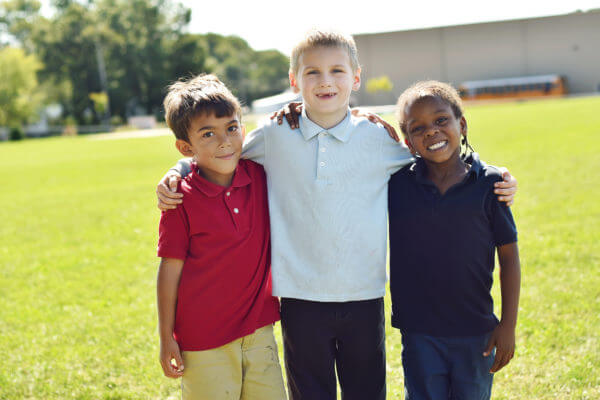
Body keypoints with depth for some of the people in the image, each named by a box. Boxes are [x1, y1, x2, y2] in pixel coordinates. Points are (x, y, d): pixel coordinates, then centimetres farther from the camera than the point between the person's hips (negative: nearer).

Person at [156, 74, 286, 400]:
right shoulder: (182, 201, -12)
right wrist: (166, 338, -4)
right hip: (203, 342, -4)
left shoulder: (259, 176, -3)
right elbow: (170, 270, -7)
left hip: (258, 330, 4)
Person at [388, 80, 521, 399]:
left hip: (475, 332, 0)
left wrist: (508, 325, -3)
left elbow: (509, 256, -2)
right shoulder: (396, 182, -4)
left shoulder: (489, 182, -6)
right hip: (418, 332, 0)